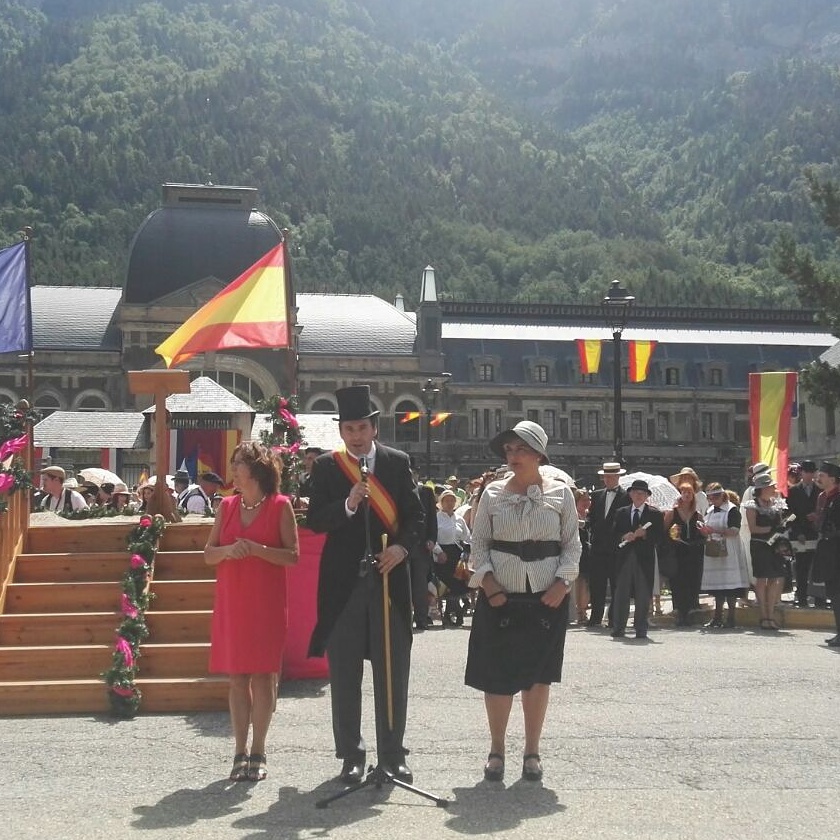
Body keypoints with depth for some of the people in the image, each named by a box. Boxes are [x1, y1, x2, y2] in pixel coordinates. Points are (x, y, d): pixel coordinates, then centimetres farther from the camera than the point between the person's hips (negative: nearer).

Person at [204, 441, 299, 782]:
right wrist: (228, 550, -11)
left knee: (262, 676, -1)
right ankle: (240, 751, 12)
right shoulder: (227, 505, 10)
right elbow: (208, 554, 10)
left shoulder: (280, 506, -2)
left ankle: (257, 752, 7)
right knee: (236, 677, 5)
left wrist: (257, 549, -18)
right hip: (231, 601, 4)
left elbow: (293, 555, -5)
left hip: (266, 602, -4)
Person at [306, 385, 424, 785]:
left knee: (393, 672, 5)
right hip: (343, 582, 0)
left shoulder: (397, 462, 6)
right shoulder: (326, 467, 3)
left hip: (388, 576, 1)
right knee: (344, 674, 6)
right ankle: (351, 756, 17)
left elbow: (415, 515, 5)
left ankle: (393, 755, 16)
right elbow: (314, 520, -4)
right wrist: (348, 505, -21)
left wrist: (401, 547, -13)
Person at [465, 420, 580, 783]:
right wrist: (487, 581, -8)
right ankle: (497, 750, 13)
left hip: (547, 596, 0)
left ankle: (532, 751, 16)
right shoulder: (493, 493, 4)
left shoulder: (560, 493, 3)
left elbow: (572, 544, 4)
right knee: (497, 674, 0)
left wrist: (562, 582, -9)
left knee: (538, 674, 5)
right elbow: (479, 543, 6)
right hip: (501, 595, 0)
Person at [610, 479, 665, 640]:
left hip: (645, 559, -1)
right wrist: (624, 537, -12)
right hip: (624, 558, 2)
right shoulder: (621, 513, 14)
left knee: (643, 596, 0)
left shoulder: (655, 515, 7)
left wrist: (645, 534, -15)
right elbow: (614, 536, 8)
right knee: (621, 594, 1)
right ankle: (618, 628, 5)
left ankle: (641, 629, 7)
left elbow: (660, 537, 0)